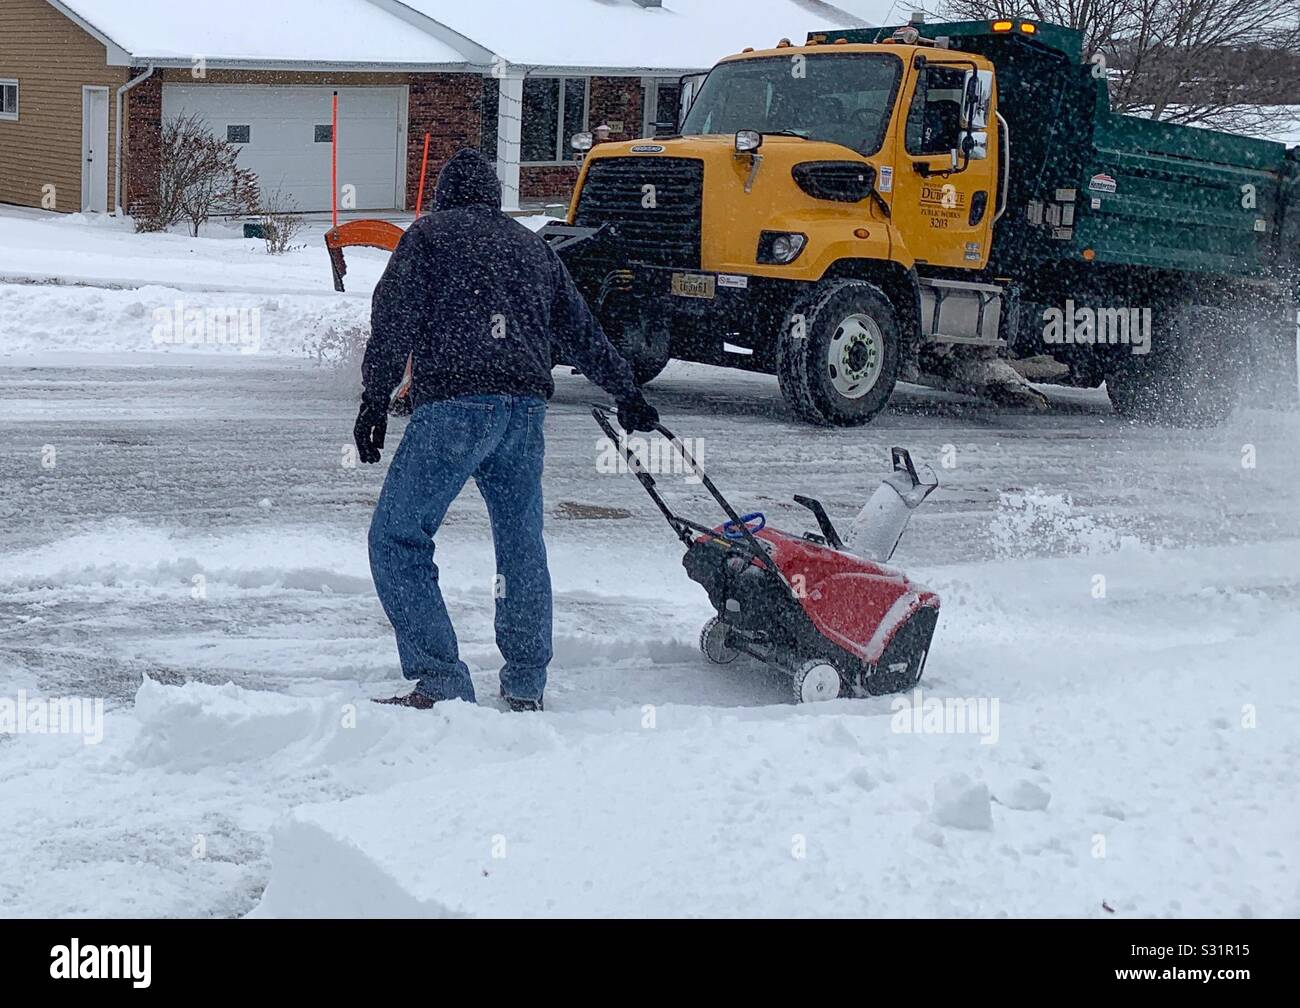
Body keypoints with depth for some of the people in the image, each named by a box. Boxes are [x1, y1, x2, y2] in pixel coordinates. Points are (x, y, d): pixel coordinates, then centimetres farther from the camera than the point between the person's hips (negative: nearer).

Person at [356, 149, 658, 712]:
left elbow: (393, 322, -2)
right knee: (521, 542, 16)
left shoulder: (428, 236, 9)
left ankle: (441, 685, -9)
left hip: (454, 405, -6)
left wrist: (375, 401, -2)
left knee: (397, 538, -1)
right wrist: (627, 395, 38)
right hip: (525, 408, 6)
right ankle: (526, 687, 22)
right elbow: (581, 332, 29)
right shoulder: (531, 246, 24)